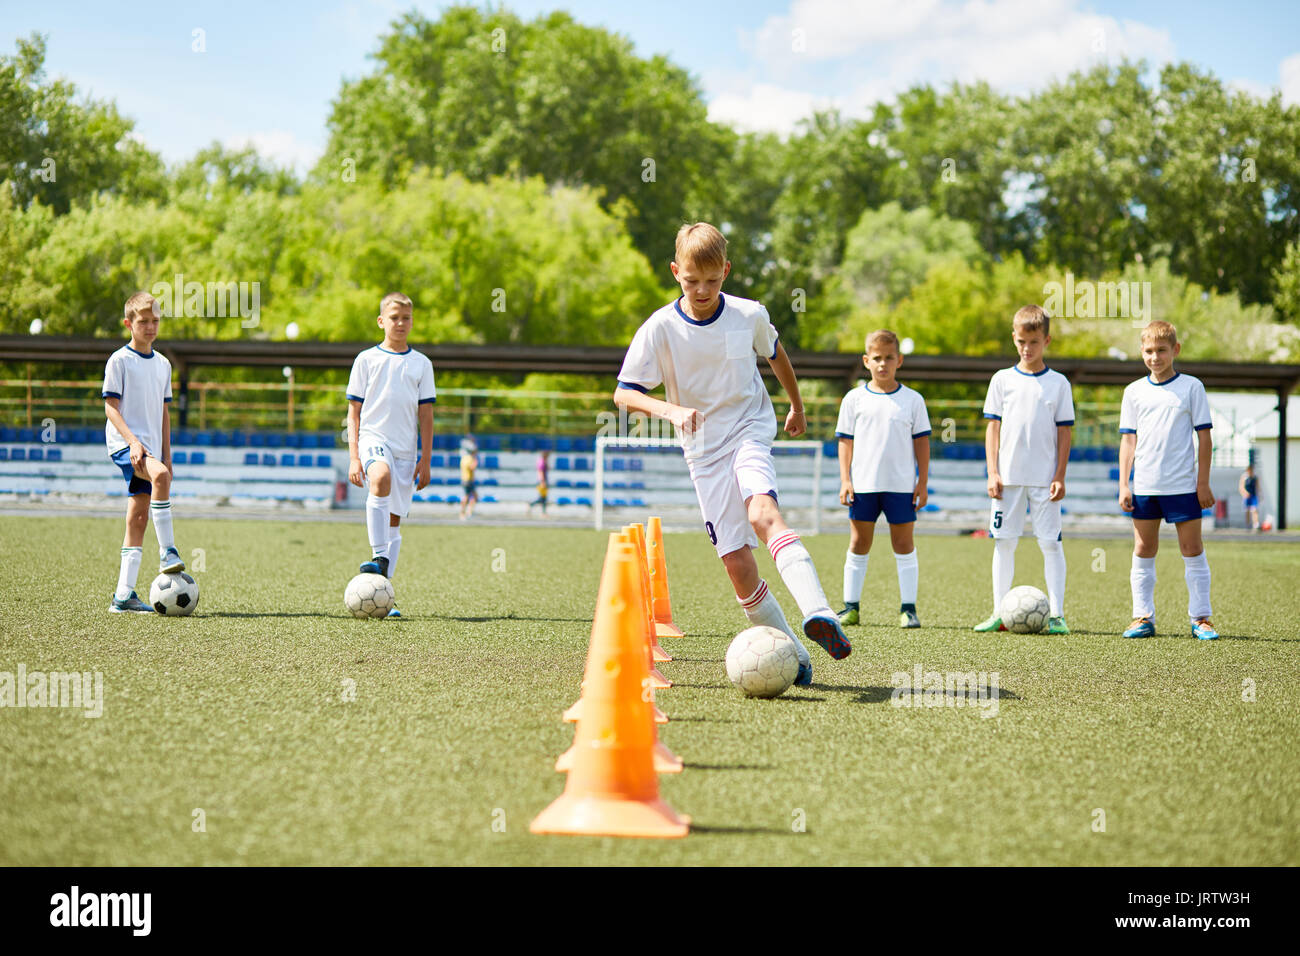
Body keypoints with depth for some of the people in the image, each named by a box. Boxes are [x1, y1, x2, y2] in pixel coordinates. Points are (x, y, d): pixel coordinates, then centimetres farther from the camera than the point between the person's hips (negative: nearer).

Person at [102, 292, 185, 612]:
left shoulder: (162, 364, 16)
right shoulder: (119, 361, -3)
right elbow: (110, 406, -7)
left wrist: (166, 454, 15)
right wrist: (132, 440, -20)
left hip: (150, 447, 6)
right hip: (124, 442, -6)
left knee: (139, 516, 1)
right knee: (160, 475, -34)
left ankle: (124, 595, 1)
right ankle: (167, 552, -31)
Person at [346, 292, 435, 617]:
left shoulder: (421, 364, 10)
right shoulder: (366, 360, 5)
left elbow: (426, 415, 11)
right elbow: (354, 412, 5)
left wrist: (425, 460, 4)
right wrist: (354, 457, -4)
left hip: (406, 448, 3)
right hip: (373, 439, -3)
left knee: (394, 521, 4)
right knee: (381, 477, -36)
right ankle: (379, 557, -34)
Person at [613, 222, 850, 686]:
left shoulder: (749, 315, -4)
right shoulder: (660, 329, -8)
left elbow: (775, 354, 18)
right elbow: (624, 393, -7)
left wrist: (797, 407, 32)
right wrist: (669, 409, -26)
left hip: (751, 431, -1)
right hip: (704, 451, 1)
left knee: (763, 514, -32)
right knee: (737, 563, -6)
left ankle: (818, 616, -48)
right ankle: (792, 658, 5)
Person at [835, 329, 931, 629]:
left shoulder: (912, 400, 4)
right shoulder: (854, 399, 5)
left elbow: (922, 442, 6)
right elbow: (846, 441, 6)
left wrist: (922, 482, 2)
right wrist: (845, 480, -1)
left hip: (901, 485, -1)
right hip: (863, 484, 1)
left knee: (903, 544, 2)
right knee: (859, 543, 5)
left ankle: (908, 607, 5)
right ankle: (851, 606, 10)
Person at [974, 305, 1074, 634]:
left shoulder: (1059, 383, 3)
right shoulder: (1002, 380, 6)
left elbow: (1064, 432, 3)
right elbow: (993, 427, 6)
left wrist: (1060, 476, -4)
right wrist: (992, 473, -2)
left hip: (1045, 479, -1)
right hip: (1008, 476, 2)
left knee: (1051, 543, -3)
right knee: (1004, 542, 3)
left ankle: (1056, 615, -1)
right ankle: (1000, 613, 9)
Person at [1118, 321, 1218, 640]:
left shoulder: (1191, 387, 2)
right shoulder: (1134, 392, 8)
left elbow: (1203, 436, 2)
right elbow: (1128, 440, 8)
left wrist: (1203, 483, -3)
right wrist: (1124, 486, 2)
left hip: (1184, 485, -2)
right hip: (1144, 485, 2)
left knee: (1192, 550, 1)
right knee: (1143, 550, 5)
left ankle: (1200, 618, 7)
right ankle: (1143, 617, 11)